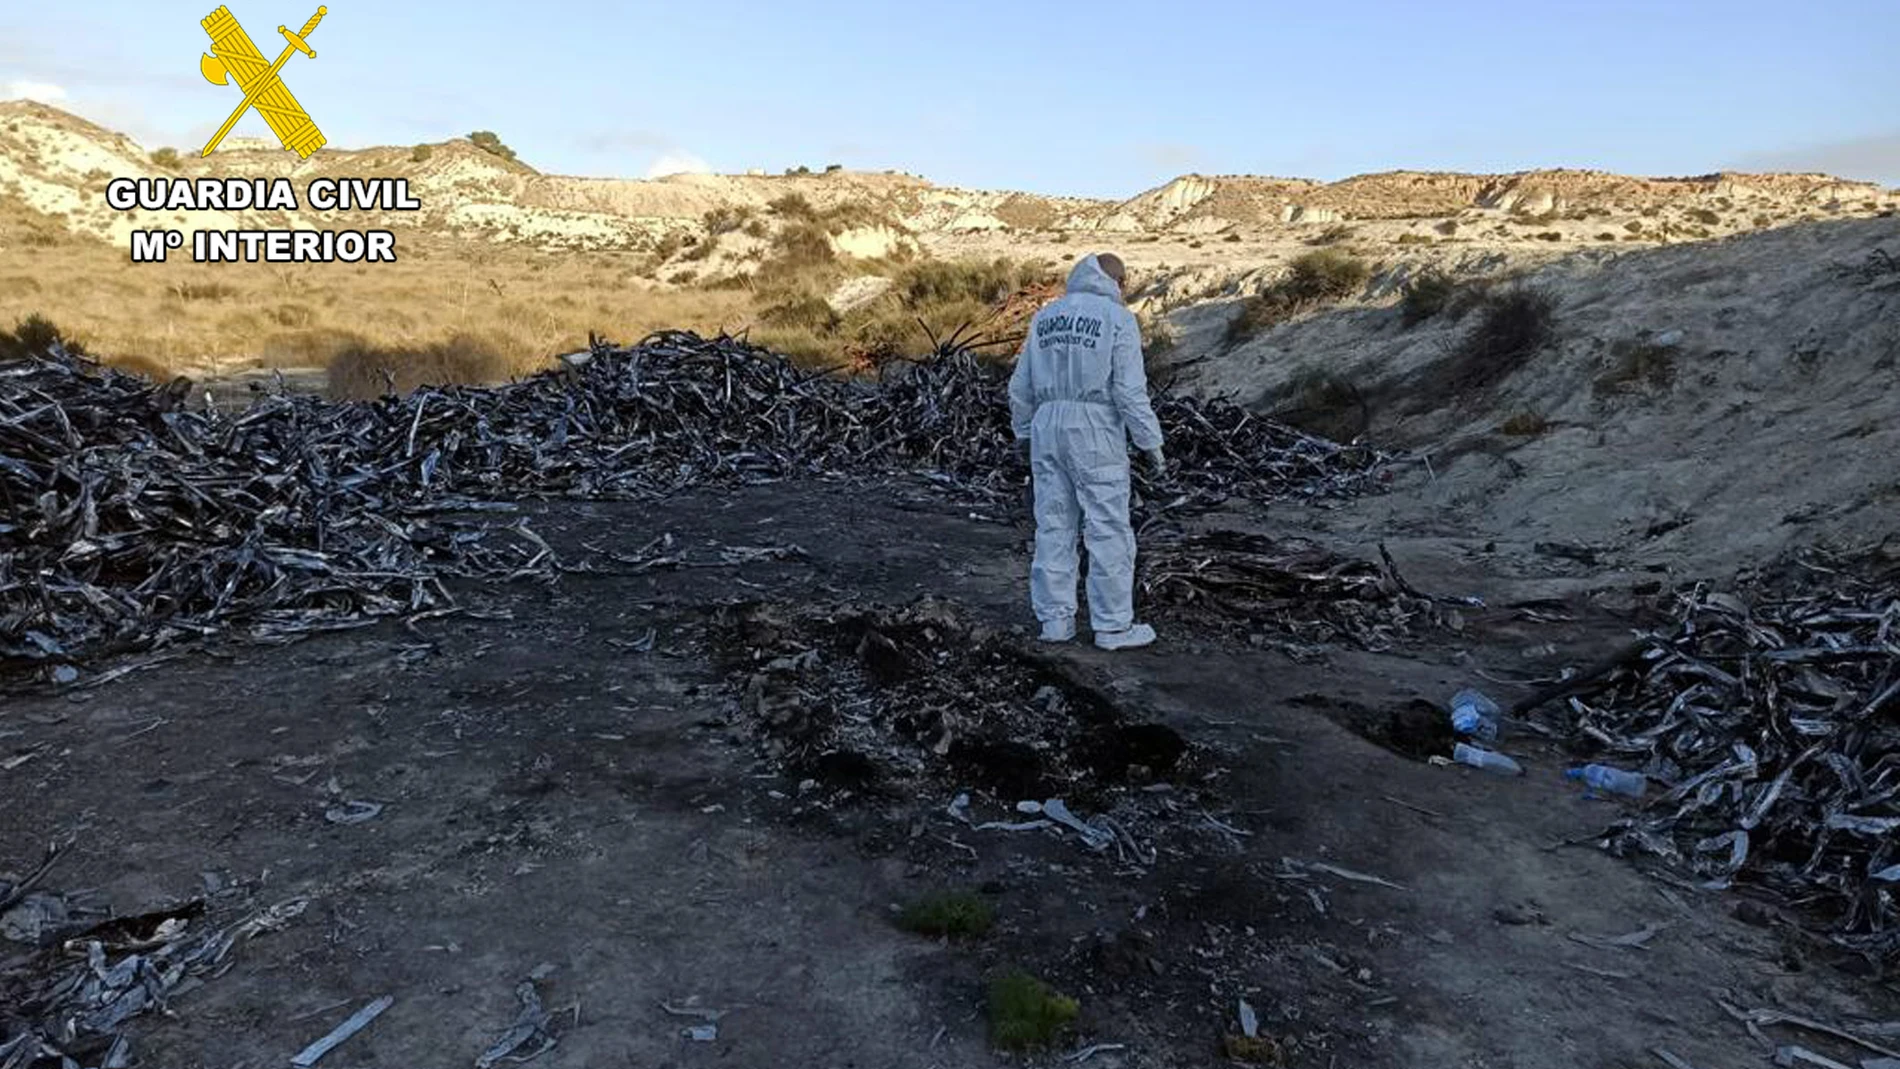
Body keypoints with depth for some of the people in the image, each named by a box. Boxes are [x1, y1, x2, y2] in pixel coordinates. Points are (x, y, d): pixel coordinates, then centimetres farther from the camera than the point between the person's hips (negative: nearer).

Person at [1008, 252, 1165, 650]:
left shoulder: (1046, 315, 11)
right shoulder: (1118, 318, -5)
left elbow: (1021, 386, 12)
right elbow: (1130, 390, -12)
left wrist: (1025, 437, 21)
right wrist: (1151, 444, -6)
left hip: (1048, 428, 5)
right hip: (1096, 435, -5)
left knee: (1053, 528, 9)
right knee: (1109, 531, 1)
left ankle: (1055, 619, 13)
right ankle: (1113, 625, 5)